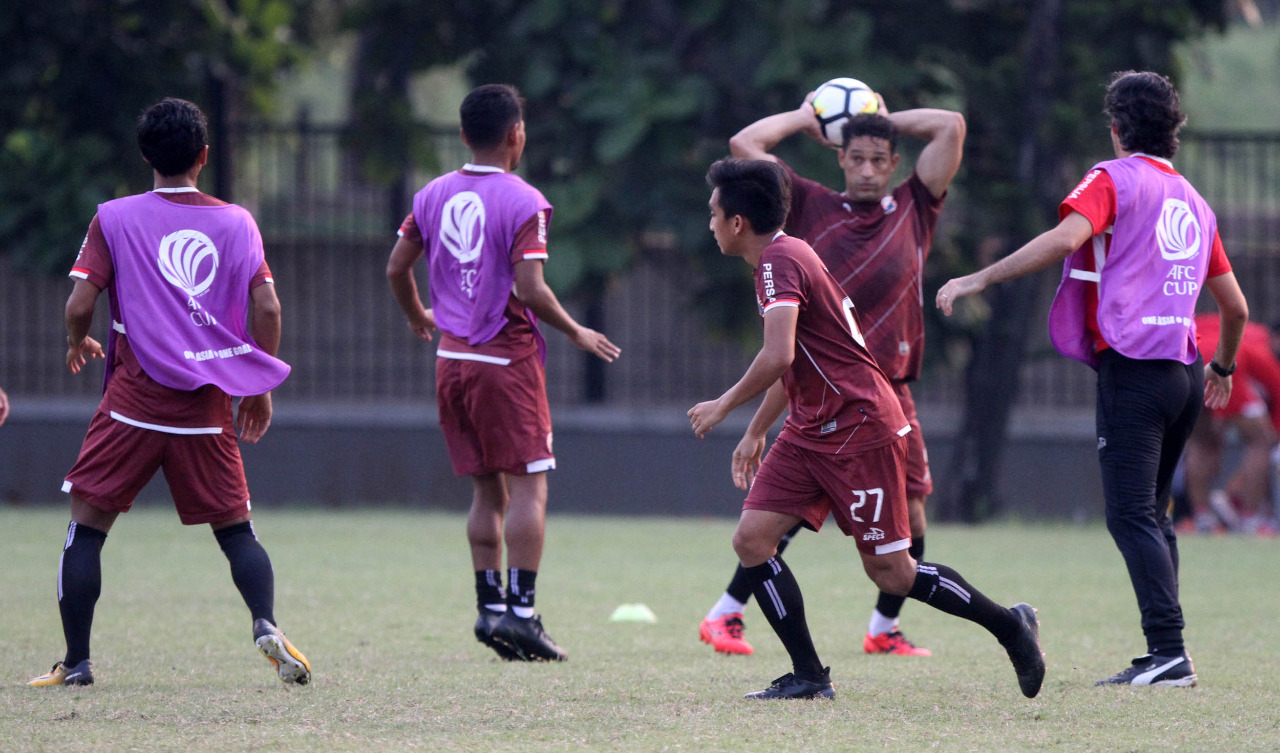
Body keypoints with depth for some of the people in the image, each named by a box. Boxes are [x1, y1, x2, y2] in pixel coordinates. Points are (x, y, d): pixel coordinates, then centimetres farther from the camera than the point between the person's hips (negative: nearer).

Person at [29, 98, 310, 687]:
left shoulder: (114, 219, 0)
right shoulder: (236, 223, 5)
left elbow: (79, 305, -5)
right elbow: (267, 309, -1)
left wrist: (78, 343, 18)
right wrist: (260, 389, 11)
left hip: (134, 398, -2)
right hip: (208, 410, 2)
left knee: (86, 525, 7)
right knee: (236, 530, 10)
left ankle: (76, 661, 4)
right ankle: (266, 624, -15)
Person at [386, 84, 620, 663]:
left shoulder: (434, 196, 6)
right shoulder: (522, 202, -13)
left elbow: (397, 269, 11)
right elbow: (530, 289, -18)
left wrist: (417, 316, 30)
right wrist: (576, 333, -3)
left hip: (452, 356, 6)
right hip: (507, 359, -6)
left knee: (487, 489, 12)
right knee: (528, 486, -4)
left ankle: (489, 604, 9)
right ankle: (519, 610, -11)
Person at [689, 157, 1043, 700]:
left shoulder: (780, 262, -18)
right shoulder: (781, 260, 14)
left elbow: (777, 357, -31)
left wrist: (724, 405, -18)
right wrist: (755, 433, 30)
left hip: (860, 429, -10)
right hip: (811, 431, 10)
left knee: (889, 571, -3)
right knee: (751, 538, -3)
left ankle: (1010, 627, 14)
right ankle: (808, 676, -1)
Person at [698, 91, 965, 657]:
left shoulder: (913, 209, 10)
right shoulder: (813, 207, 5)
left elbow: (952, 127, 7)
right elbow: (744, 145, 3)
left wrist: (888, 120, 15)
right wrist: (806, 118, 13)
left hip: (890, 392, 3)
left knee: (909, 516, -2)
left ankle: (884, 629, 16)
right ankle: (724, 616, 5)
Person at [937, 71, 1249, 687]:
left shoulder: (1114, 179, -2)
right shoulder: (1193, 201, 19)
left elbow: (1065, 237, -21)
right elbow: (1235, 306, 23)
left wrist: (979, 279, -19)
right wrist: (1223, 367, 40)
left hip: (1132, 368, -7)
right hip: (1183, 371, 7)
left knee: (1131, 515, -10)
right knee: (1151, 515, 15)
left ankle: (1170, 652, -20)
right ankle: (1161, 658, 11)